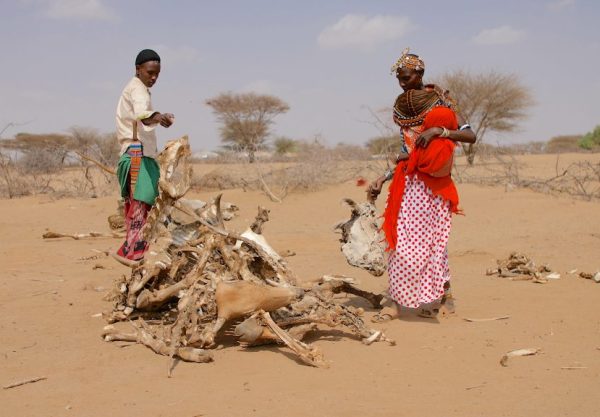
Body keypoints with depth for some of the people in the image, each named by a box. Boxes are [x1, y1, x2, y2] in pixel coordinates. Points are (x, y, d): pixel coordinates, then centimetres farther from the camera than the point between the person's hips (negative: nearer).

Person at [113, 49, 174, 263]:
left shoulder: (131, 89, 23)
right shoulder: (138, 89, -10)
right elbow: (141, 113, -33)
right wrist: (156, 117, -53)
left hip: (134, 152, 11)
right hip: (138, 152, -11)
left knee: (136, 204, 10)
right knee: (140, 203, -17)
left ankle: (132, 250, 13)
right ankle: (133, 251, -22)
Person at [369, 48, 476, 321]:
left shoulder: (439, 101, -4)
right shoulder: (401, 105, 13)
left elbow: (470, 135, -12)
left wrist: (439, 130, -25)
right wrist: (382, 179, 9)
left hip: (432, 184, -5)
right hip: (408, 182, 5)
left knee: (429, 239, -3)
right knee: (401, 239, 1)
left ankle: (440, 295, 7)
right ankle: (397, 301, 5)